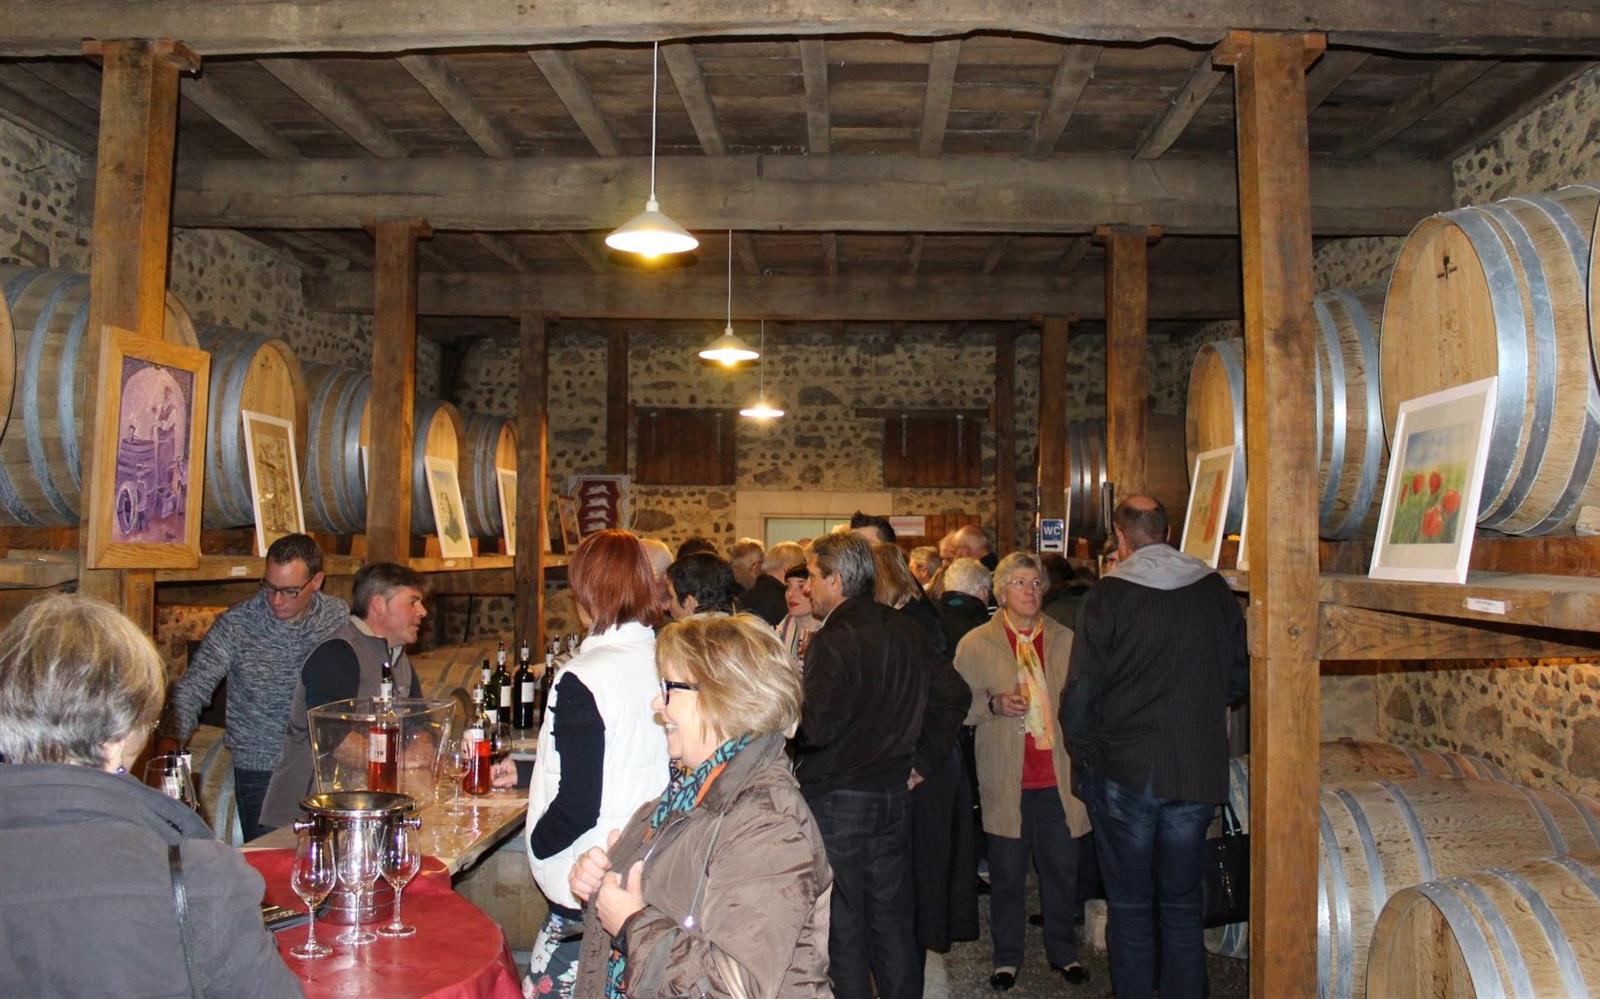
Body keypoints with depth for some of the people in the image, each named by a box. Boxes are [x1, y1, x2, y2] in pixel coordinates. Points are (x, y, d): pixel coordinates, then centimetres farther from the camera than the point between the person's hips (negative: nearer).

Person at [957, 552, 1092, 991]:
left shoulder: (1065, 640, 9)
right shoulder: (975, 644, 2)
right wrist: (993, 703, -17)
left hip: (1058, 775, 2)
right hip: (1006, 778, -2)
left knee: (1063, 868, 8)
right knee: (1007, 872, 6)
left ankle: (1064, 953, 28)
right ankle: (1006, 958, 23)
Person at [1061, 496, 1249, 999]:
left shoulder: (1108, 596, -11)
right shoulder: (1215, 589, 0)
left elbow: (1080, 694, -13)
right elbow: (1240, 677, 8)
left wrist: (1086, 756, 2)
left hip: (1123, 770, -3)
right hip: (1198, 770, 3)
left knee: (1130, 906, 10)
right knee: (1183, 905, 16)